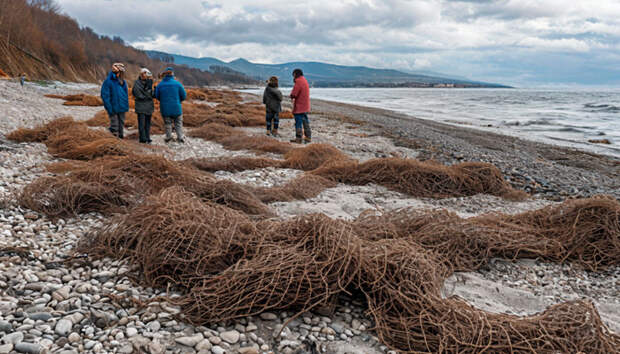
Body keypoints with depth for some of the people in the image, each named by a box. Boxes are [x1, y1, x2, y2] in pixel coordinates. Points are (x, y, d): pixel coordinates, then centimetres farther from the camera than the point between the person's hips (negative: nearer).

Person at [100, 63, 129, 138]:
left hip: (122, 107, 6)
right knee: (114, 126, -4)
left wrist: (127, 105, 9)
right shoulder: (108, 81, -11)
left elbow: (126, 94, 17)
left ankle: (120, 137, 23)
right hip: (113, 108, -6)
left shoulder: (123, 81, 7)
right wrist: (109, 108, -18)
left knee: (121, 124, 13)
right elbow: (104, 95, -12)